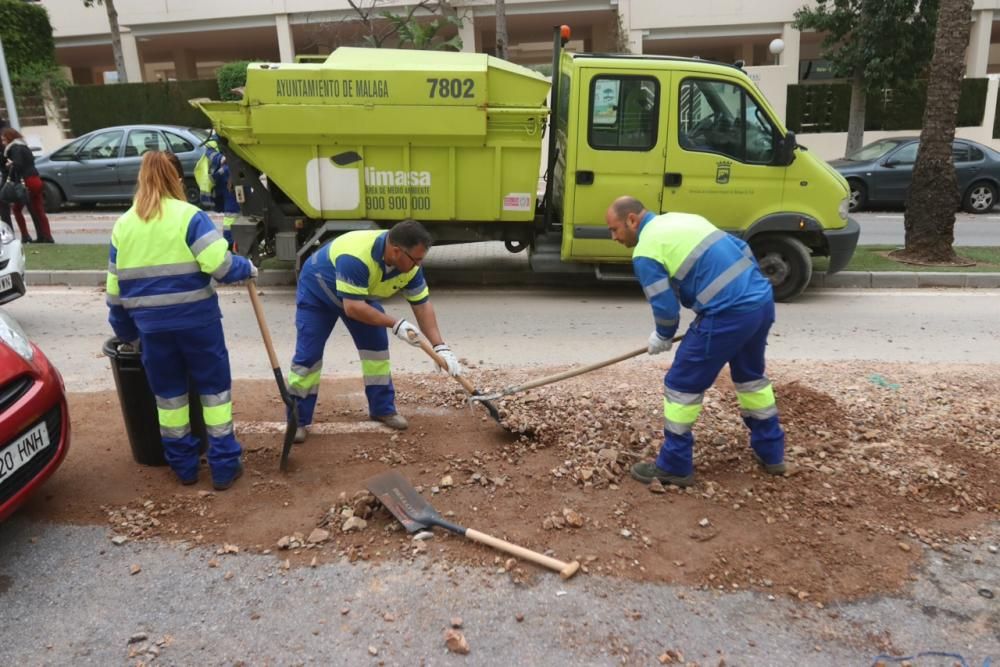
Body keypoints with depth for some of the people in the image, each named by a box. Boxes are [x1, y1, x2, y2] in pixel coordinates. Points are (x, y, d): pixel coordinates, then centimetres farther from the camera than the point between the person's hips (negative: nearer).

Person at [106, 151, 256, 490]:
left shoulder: (123, 225, 8)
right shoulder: (189, 216, -7)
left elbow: (115, 288, 11)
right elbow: (220, 265, -20)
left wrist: (128, 334, 21)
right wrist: (247, 268, 2)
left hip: (152, 324, 4)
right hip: (196, 319, -4)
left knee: (168, 392, 17)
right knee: (214, 387, 9)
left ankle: (183, 466, 26)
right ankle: (224, 466, 12)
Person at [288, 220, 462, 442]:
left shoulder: (409, 263, -23)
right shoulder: (356, 257, -44)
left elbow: (423, 305, -17)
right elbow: (353, 307, -42)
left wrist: (440, 347, -24)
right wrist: (396, 325, -42)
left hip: (361, 294, 6)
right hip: (317, 291, -6)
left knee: (377, 345, 0)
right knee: (308, 355, -8)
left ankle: (383, 408, 13)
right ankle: (297, 420, 4)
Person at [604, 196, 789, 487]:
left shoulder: (645, 252, -5)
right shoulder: (683, 219, 20)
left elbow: (665, 308, -6)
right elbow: (742, 249, 21)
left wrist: (662, 338, 14)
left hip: (728, 315, -9)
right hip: (763, 299, 9)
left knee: (682, 384, 6)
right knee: (751, 375, 28)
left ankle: (674, 466, 16)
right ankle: (771, 452, 41)